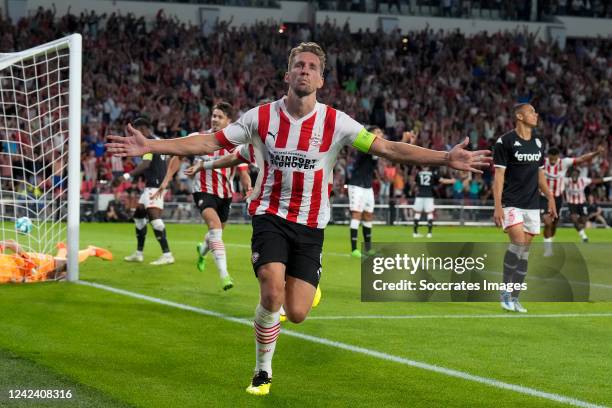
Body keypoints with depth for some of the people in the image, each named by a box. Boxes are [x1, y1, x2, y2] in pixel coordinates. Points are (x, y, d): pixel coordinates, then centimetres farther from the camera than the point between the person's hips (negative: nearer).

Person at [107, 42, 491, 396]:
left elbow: (390, 148, -10)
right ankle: (263, 372, 1)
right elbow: (208, 142, -2)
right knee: (272, 291, -22)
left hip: (311, 225, 1)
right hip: (271, 216, 0)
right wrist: (150, 146, -10)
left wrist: (446, 159, -20)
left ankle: (308, 286, 34)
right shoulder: (261, 117, -6)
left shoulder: (335, 122, -8)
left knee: (296, 313, -7)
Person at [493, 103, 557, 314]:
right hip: (511, 204, -6)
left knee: (524, 250, 4)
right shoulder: (505, 142, -6)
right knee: (518, 243, -21)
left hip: (532, 205, 6)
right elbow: (498, 176, -9)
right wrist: (498, 206, -15)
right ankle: (506, 291, -8)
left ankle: (514, 298, 11)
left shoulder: (538, 143, 13)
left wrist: (550, 198, 13)